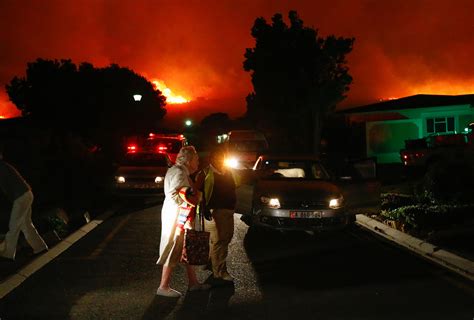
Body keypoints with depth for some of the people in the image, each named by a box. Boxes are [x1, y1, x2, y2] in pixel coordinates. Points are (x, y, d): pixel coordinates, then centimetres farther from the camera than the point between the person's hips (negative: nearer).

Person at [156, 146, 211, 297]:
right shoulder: (180, 173, -16)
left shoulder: (181, 172, 16)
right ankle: (163, 287, 3)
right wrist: (187, 203, -17)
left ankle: (193, 282, 23)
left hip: (181, 217, 10)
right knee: (174, 250, -5)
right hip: (176, 216, -10)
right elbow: (172, 194, -26)